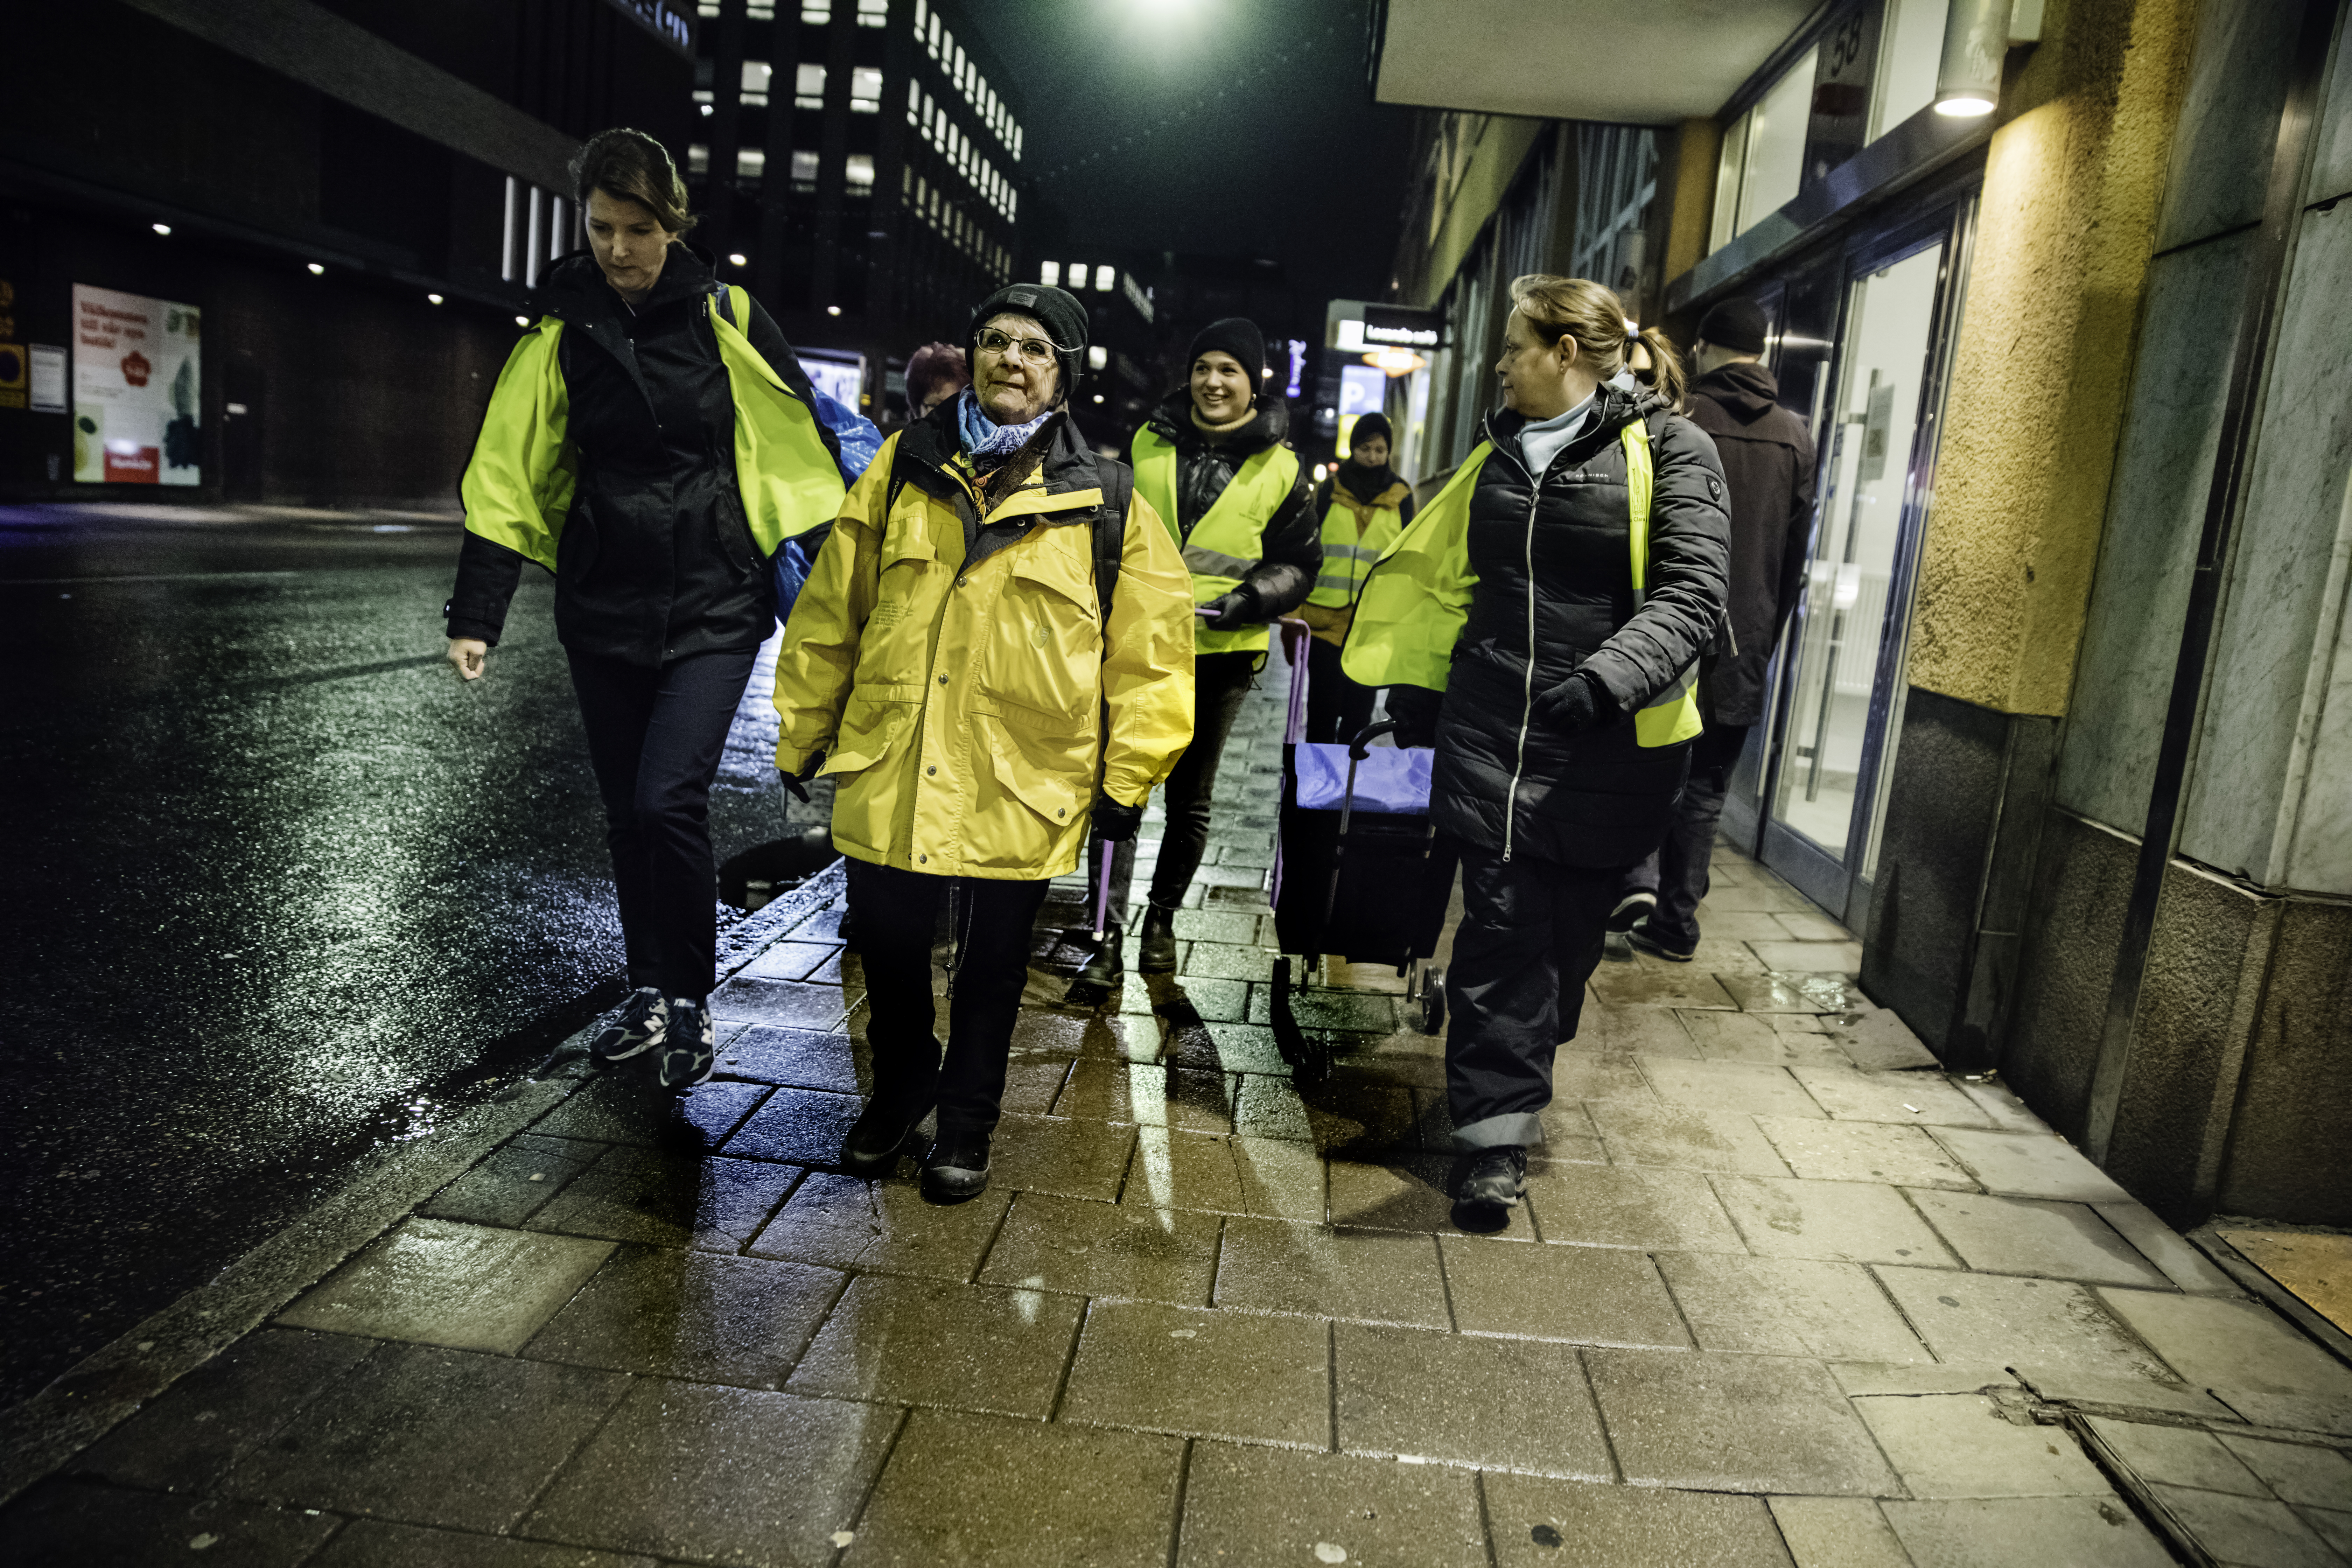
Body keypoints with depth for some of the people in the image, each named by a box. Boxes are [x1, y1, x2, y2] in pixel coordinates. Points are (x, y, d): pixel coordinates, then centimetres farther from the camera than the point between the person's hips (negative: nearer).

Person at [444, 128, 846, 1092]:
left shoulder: (725, 316, -2)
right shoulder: (562, 333, 3)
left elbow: (806, 440, 3)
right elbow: (508, 479, 1)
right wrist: (476, 616, -5)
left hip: (714, 609, -3)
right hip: (603, 612, 3)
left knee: (669, 800, -15)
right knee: (627, 813, 10)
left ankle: (691, 1000, 5)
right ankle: (650, 995, 28)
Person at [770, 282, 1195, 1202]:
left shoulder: (1106, 503, -1)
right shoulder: (907, 468, 6)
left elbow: (1150, 648, -1)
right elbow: (834, 608, 9)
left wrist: (1127, 775, -3)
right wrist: (803, 730, 10)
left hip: (1023, 781, -2)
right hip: (890, 765, 2)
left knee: (994, 959, 11)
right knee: (885, 936, 13)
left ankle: (967, 1117, 34)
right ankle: (901, 1084, 40)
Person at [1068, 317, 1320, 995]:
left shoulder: (1280, 468, 2)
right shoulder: (1149, 442, 7)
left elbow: (1298, 563, 4)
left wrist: (1250, 598, -14)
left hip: (1218, 654, -1)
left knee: (1191, 797, 11)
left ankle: (1162, 919, 29)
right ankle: (1109, 938, -1)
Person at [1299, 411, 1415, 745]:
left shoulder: (1401, 498, 8)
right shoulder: (1330, 490, 6)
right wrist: (1293, 611, 2)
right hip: (1324, 617, 0)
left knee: (1359, 711, 6)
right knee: (1322, 708, 3)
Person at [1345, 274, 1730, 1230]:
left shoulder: (1668, 452, -2)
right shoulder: (1499, 455, 16)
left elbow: (1691, 595, -12)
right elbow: (1444, 583, 24)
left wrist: (1607, 679, -28)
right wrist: (1414, 692, 21)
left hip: (1608, 747, -3)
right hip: (1490, 731, 4)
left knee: (1568, 928, 9)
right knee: (1500, 926, -3)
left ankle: (1508, 1091, 32)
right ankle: (1497, 1132, 4)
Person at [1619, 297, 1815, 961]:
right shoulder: (1796, 438, 5)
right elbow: (1797, 558, 8)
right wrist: (1766, 636, 16)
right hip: (1744, 644, 3)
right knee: (1705, 787, 11)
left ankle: (1637, 878, -4)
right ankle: (1677, 920, 15)